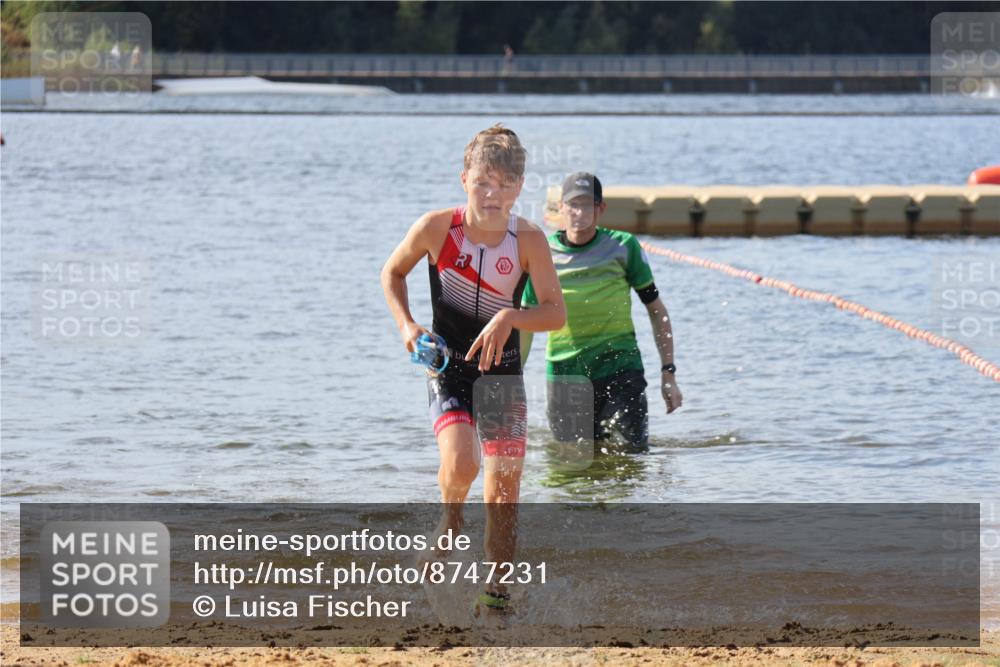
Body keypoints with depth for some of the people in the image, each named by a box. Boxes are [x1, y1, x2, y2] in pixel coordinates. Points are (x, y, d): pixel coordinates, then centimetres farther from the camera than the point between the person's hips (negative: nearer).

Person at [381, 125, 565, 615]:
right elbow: (392, 272, 5)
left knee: (504, 488, 2)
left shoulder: (528, 240, -12)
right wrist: (406, 325, -8)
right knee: (460, 461, -27)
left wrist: (509, 318, -29)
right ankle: (449, 521, 6)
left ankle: (498, 592, 16)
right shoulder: (436, 228, -13)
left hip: (503, 372, 1)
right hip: (448, 368, -1)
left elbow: (556, 313, -12)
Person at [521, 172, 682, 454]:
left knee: (631, 452, -11)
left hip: (620, 370, -1)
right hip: (565, 376, 1)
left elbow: (656, 309, 8)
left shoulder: (623, 247, 1)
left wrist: (668, 373, 2)